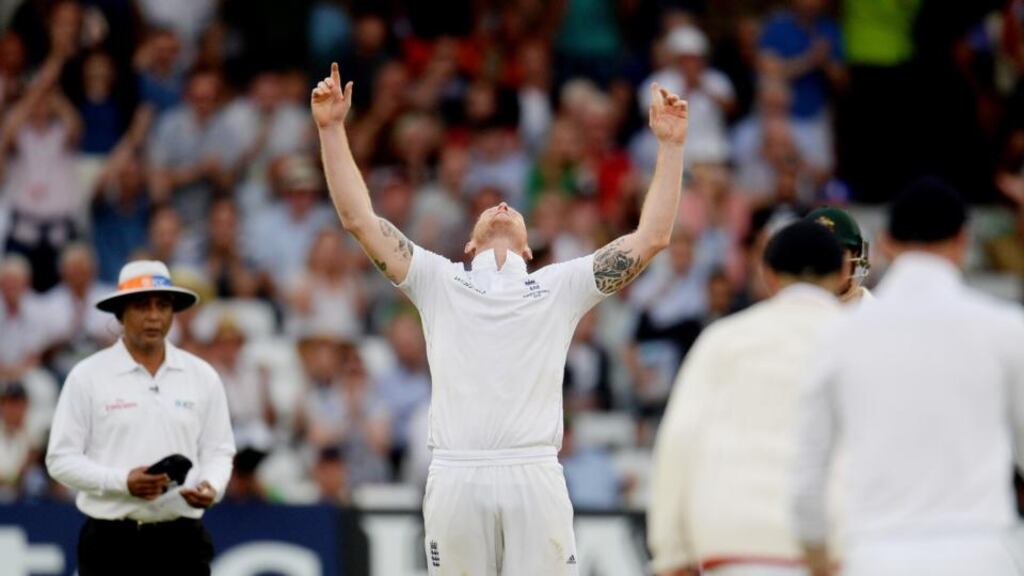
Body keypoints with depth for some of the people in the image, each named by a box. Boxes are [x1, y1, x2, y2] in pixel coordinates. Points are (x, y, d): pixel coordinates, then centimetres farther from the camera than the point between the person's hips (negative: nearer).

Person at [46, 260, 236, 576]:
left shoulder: (202, 377, 7)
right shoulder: (87, 377, -1)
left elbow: (218, 450, 11)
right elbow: (60, 458, -2)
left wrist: (211, 486, -11)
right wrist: (122, 482, -16)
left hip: (181, 538, 2)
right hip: (110, 540, -2)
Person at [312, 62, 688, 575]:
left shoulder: (559, 287, 18)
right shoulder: (440, 282, 18)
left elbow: (651, 237, 13)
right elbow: (359, 218, 12)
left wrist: (670, 145, 8)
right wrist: (331, 128, 6)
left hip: (535, 479, 0)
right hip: (456, 477, 0)